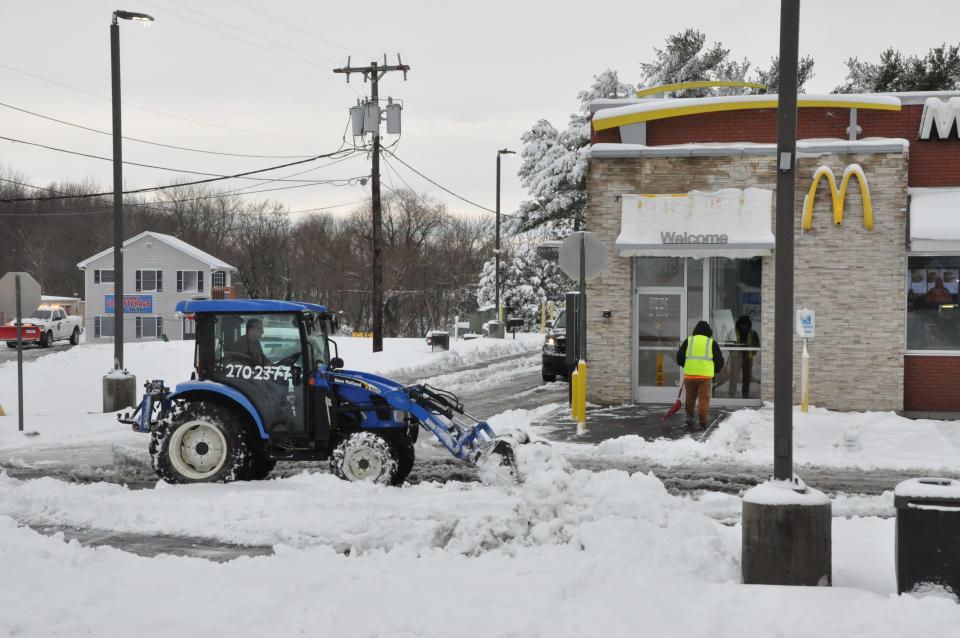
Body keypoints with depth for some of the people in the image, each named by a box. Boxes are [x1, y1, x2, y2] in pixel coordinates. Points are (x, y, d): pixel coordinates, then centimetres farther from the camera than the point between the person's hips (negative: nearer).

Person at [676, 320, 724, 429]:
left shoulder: (689, 340, 7)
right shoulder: (712, 343, 5)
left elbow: (679, 357, 9)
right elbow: (719, 360, 8)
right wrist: (714, 370, 26)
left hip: (690, 375, 1)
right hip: (705, 375, -1)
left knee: (690, 398, 17)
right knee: (704, 400, 2)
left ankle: (689, 417, 16)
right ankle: (702, 423, -3)